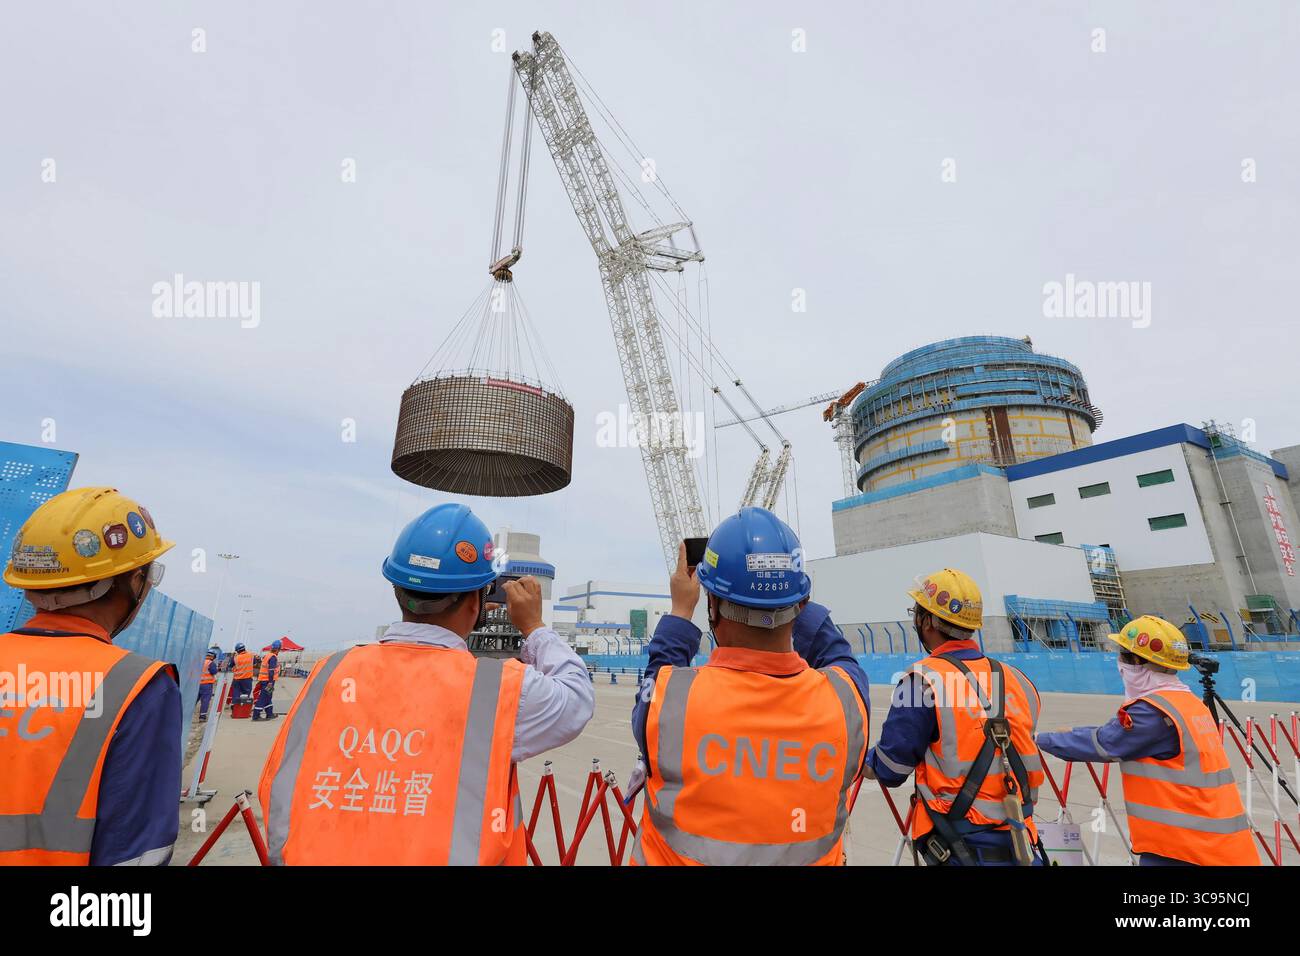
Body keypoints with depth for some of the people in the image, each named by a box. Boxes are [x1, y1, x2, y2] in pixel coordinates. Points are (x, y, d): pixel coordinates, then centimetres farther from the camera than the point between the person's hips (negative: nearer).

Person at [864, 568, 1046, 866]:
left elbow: (889, 771, -10)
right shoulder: (1017, 680, 0)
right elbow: (1030, 768, 10)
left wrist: (856, 758, 8)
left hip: (963, 851, -5)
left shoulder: (924, 680, -17)